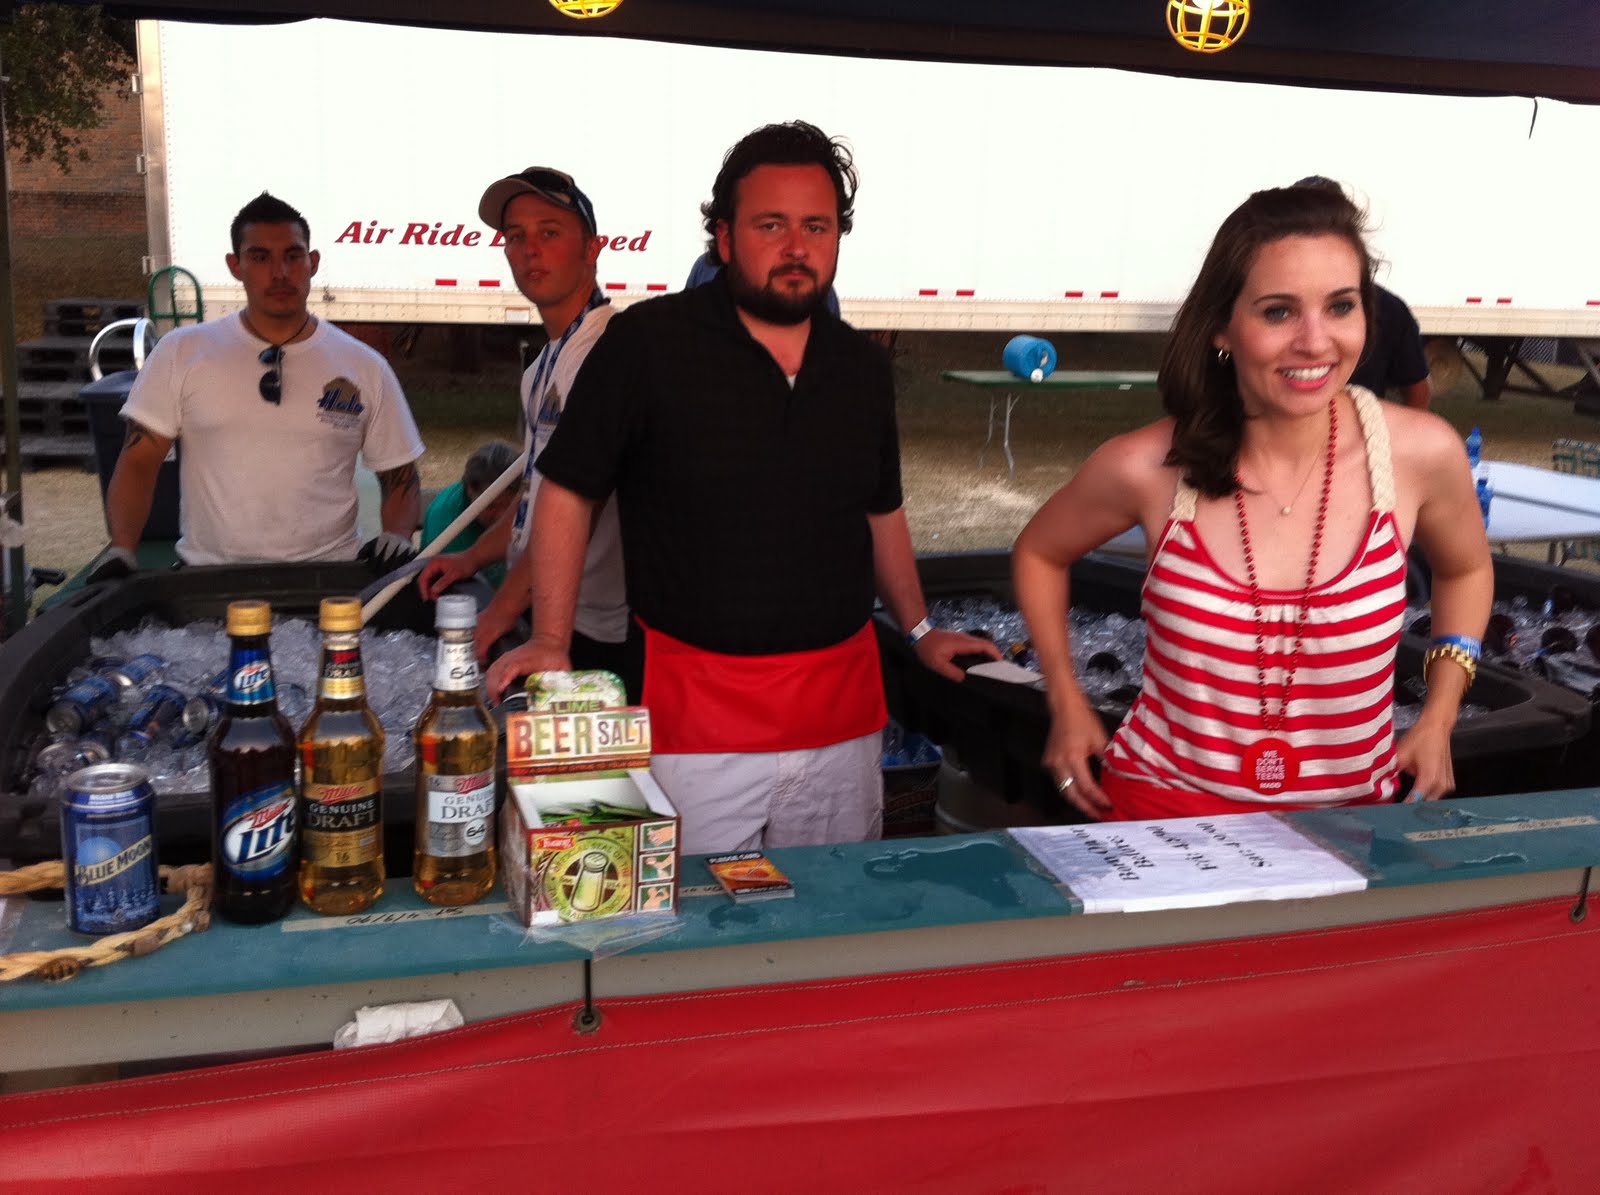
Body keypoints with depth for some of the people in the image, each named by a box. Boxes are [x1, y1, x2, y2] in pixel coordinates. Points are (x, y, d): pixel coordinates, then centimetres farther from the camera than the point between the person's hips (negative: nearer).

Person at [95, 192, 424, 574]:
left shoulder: (366, 368, 8)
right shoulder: (181, 353, 7)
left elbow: (400, 477, 13)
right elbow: (138, 461, 7)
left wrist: (396, 536, -6)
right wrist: (120, 550, -7)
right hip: (207, 577, 0)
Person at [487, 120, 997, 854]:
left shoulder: (862, 366, 9)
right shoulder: (648, 343, -6)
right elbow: (568, 490, -3)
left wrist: (920, 630, 19)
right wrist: (550, 643, -10)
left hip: (843, 709, 5)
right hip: (698, 709, -4)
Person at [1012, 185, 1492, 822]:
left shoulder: (1421, 453, -12)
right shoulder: (1148, 468, -15)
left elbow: (1465, 570, 11)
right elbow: (1038, 553, 5)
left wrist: (1438, 719, 2)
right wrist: (1066, 704, 1)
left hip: (1346, 820, 2)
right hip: (1163, 812, -1)